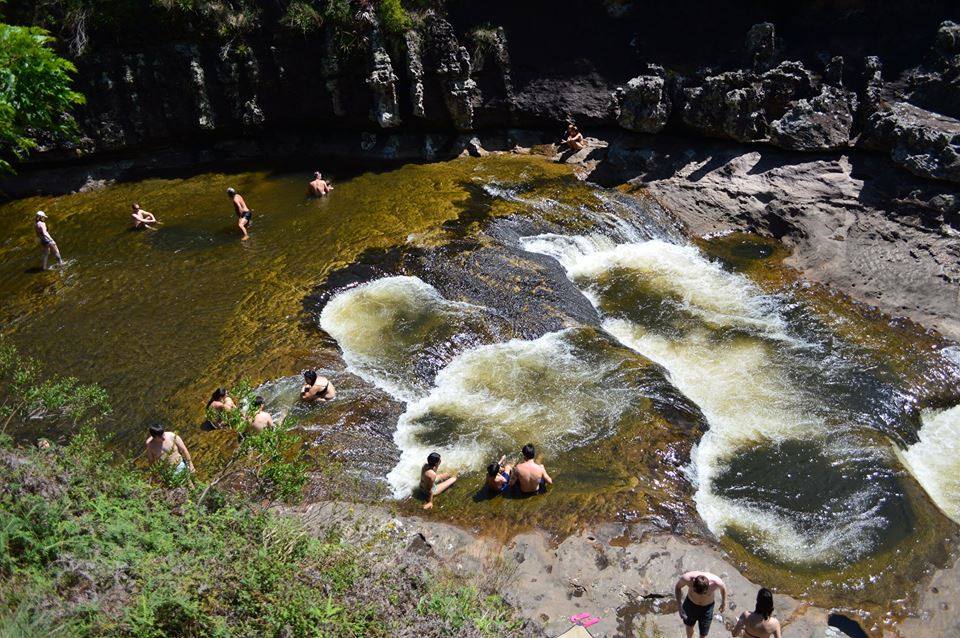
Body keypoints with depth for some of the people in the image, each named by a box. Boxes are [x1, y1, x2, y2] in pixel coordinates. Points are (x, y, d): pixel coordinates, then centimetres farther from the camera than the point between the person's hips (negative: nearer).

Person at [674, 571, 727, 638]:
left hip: (707, 608, -1)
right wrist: (679, 605, -22)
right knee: (689, 625, 25)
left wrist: (724, 603, 6)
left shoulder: (715, 582, -38)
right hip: (690, 604, 1)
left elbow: (723, 588, -11)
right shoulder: (687, 578, -38)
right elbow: (678, 587, -14)